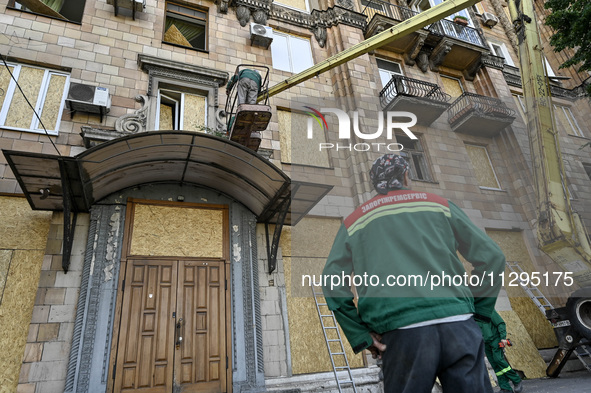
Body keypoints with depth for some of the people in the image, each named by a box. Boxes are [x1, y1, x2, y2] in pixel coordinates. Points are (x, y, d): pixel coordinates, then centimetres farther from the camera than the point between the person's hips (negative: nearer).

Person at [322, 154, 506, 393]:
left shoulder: (355, 220, 14)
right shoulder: (440, 204, 16)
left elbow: (333, 282, 5)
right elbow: (492, 256, 13)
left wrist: (361, 337, 6)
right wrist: (478, 311, 18)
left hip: (402, 332, 0)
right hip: (458, 325, 1)